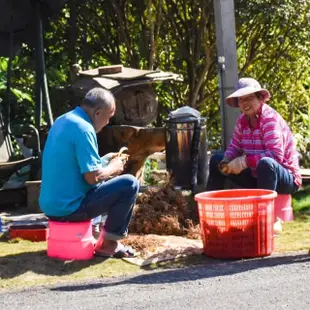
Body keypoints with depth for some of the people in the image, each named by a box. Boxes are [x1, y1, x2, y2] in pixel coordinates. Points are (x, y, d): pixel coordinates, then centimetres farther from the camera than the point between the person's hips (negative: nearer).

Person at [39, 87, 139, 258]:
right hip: (68, 207, -10)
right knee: (129, 184, -7)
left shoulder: (62, 121, 11)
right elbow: (92, 177, -21)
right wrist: (113, 168, -2)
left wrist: (105, 160, 18)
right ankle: (108, 243, 2)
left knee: (106, 181, 30)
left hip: (50, 204, 10)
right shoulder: (84, 129, -19)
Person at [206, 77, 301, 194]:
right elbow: (234, 147, 9)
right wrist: (227, 161, -14)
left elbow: (276, 155, -31)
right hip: (256, 176, 8)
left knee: (266, 163, -40)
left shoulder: (270, 119, -21)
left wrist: (245, 161, -30)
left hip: (286, 179, -8)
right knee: (216, 160, 9)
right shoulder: (242, 119, 1)